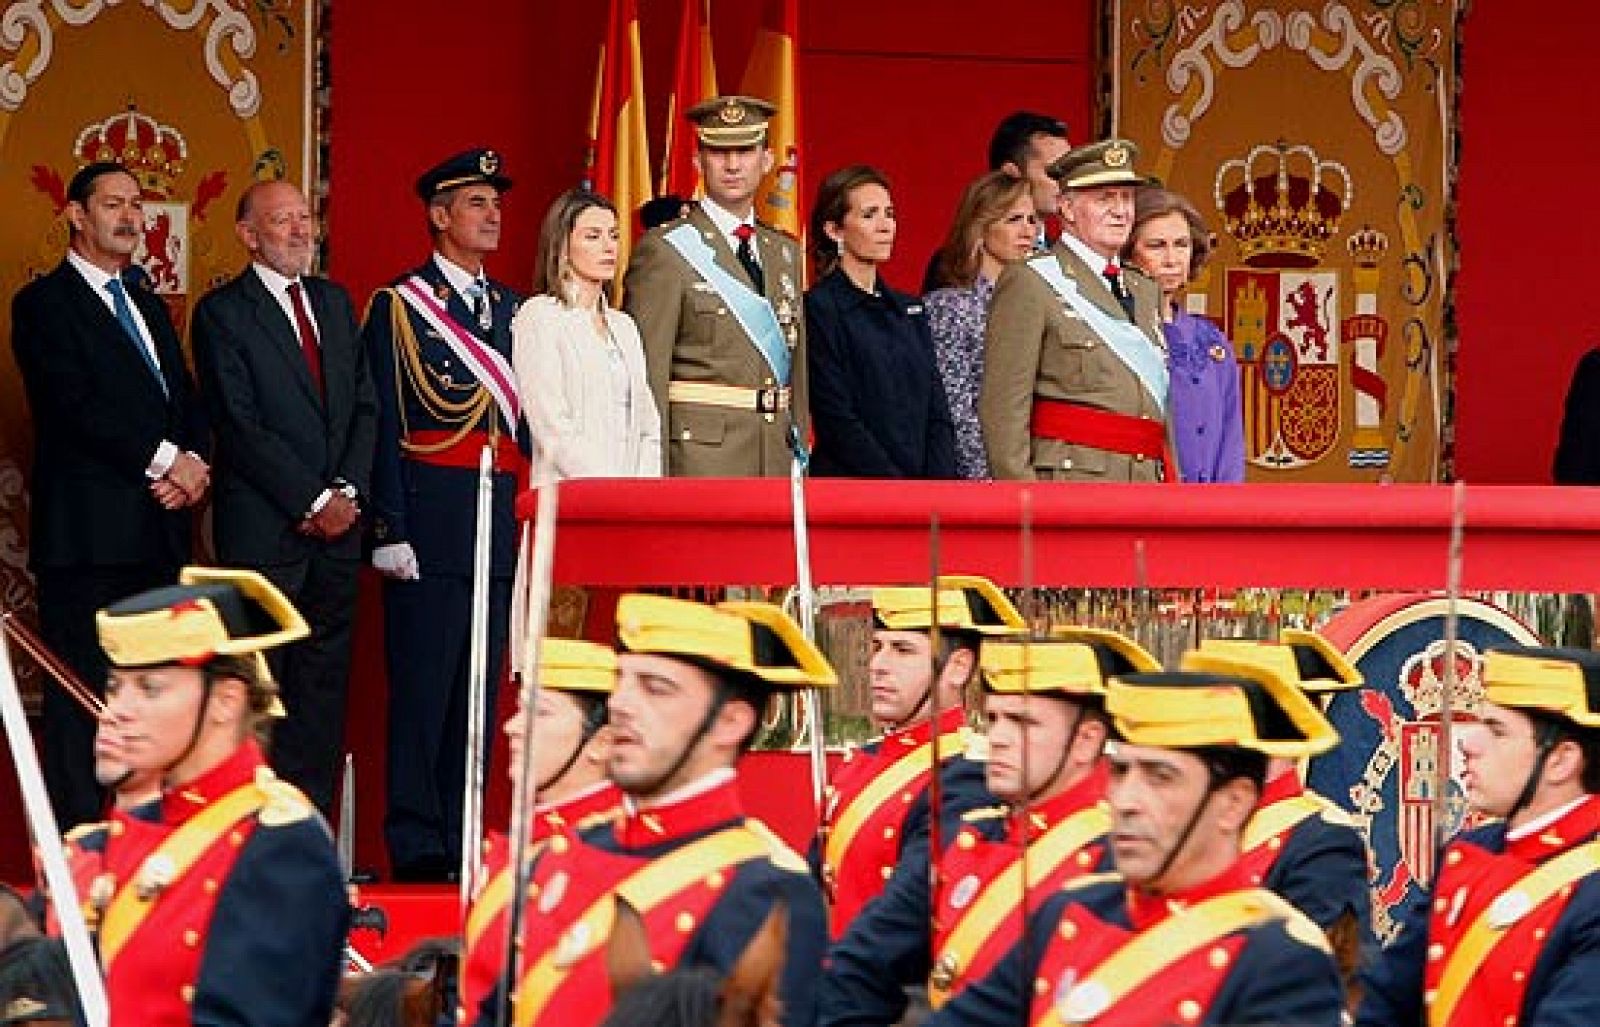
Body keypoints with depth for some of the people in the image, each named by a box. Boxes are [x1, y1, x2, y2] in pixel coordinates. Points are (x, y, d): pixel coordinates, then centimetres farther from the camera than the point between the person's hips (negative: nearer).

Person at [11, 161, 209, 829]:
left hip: (158, 531, 7)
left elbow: (185, 401, 20)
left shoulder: (147, 305, 23)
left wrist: (194, 461, -2)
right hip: (88, 533, -7)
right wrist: (165, 459, -14)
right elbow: (77, 405, -13)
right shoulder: (45, 305, -2)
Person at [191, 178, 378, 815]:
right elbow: (241, 427, -10)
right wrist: (313, 501, -12)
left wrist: (349, 492, -2)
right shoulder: (221, 313, -3)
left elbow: (365, 405, 13)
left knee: (324, 682, 5)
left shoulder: (335, 303, 16)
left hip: (335, 524, 6)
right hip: (263, 529, -6)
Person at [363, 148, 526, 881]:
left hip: (501, 524, 5)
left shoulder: (513, 311, 18)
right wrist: (388, 531, -11)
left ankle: (465, 839, 9)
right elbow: (382, 425, -4)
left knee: (480, 689, 5)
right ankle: (415, 845, -5)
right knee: (422, 688, -6)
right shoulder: (398, 306, 1)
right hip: (430, 527, -5)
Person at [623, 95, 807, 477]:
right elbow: (647, 378, -7)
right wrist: (654, 481, -13)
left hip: (777, 461, 6)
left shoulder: (785, 252, 17)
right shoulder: (663, 251, -3)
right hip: (700, 457, -6)